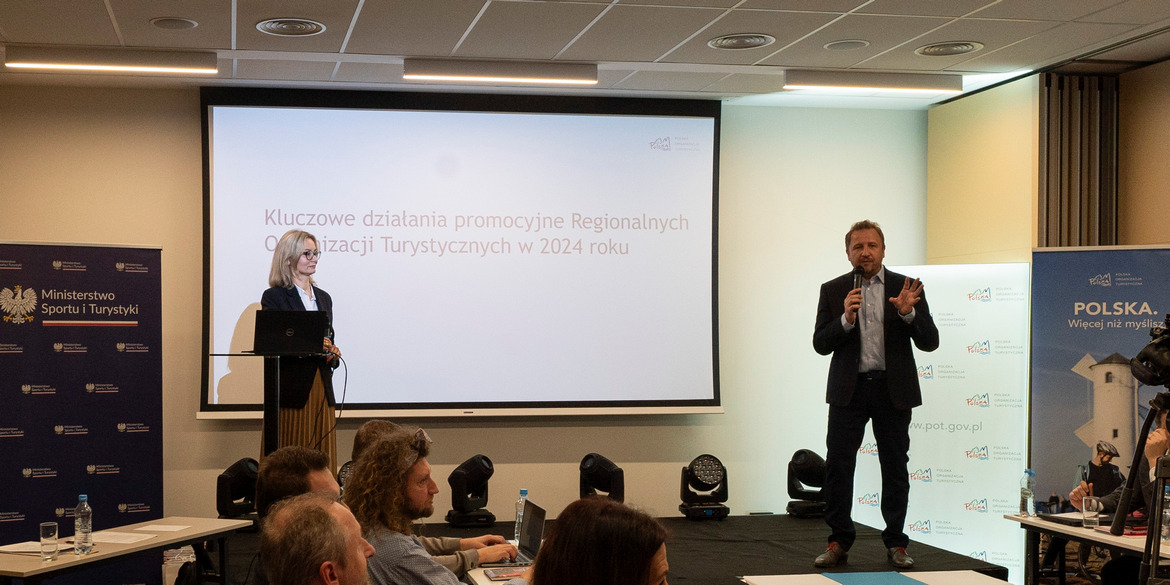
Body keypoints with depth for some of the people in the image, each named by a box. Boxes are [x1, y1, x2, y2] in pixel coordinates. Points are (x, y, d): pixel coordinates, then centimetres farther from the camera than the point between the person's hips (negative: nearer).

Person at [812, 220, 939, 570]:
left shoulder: (906, 288, 2)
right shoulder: (833, 291, 4)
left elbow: (930, 342, -2)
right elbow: (820, 344, -1)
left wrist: (909, 313, -20)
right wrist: (845, 318, -18)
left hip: (893, 389, 0)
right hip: (848, 389, 0)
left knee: (895, 468, 6)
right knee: (837, 465, -1)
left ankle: (896, 544, 15)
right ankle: (839, 542, 9)